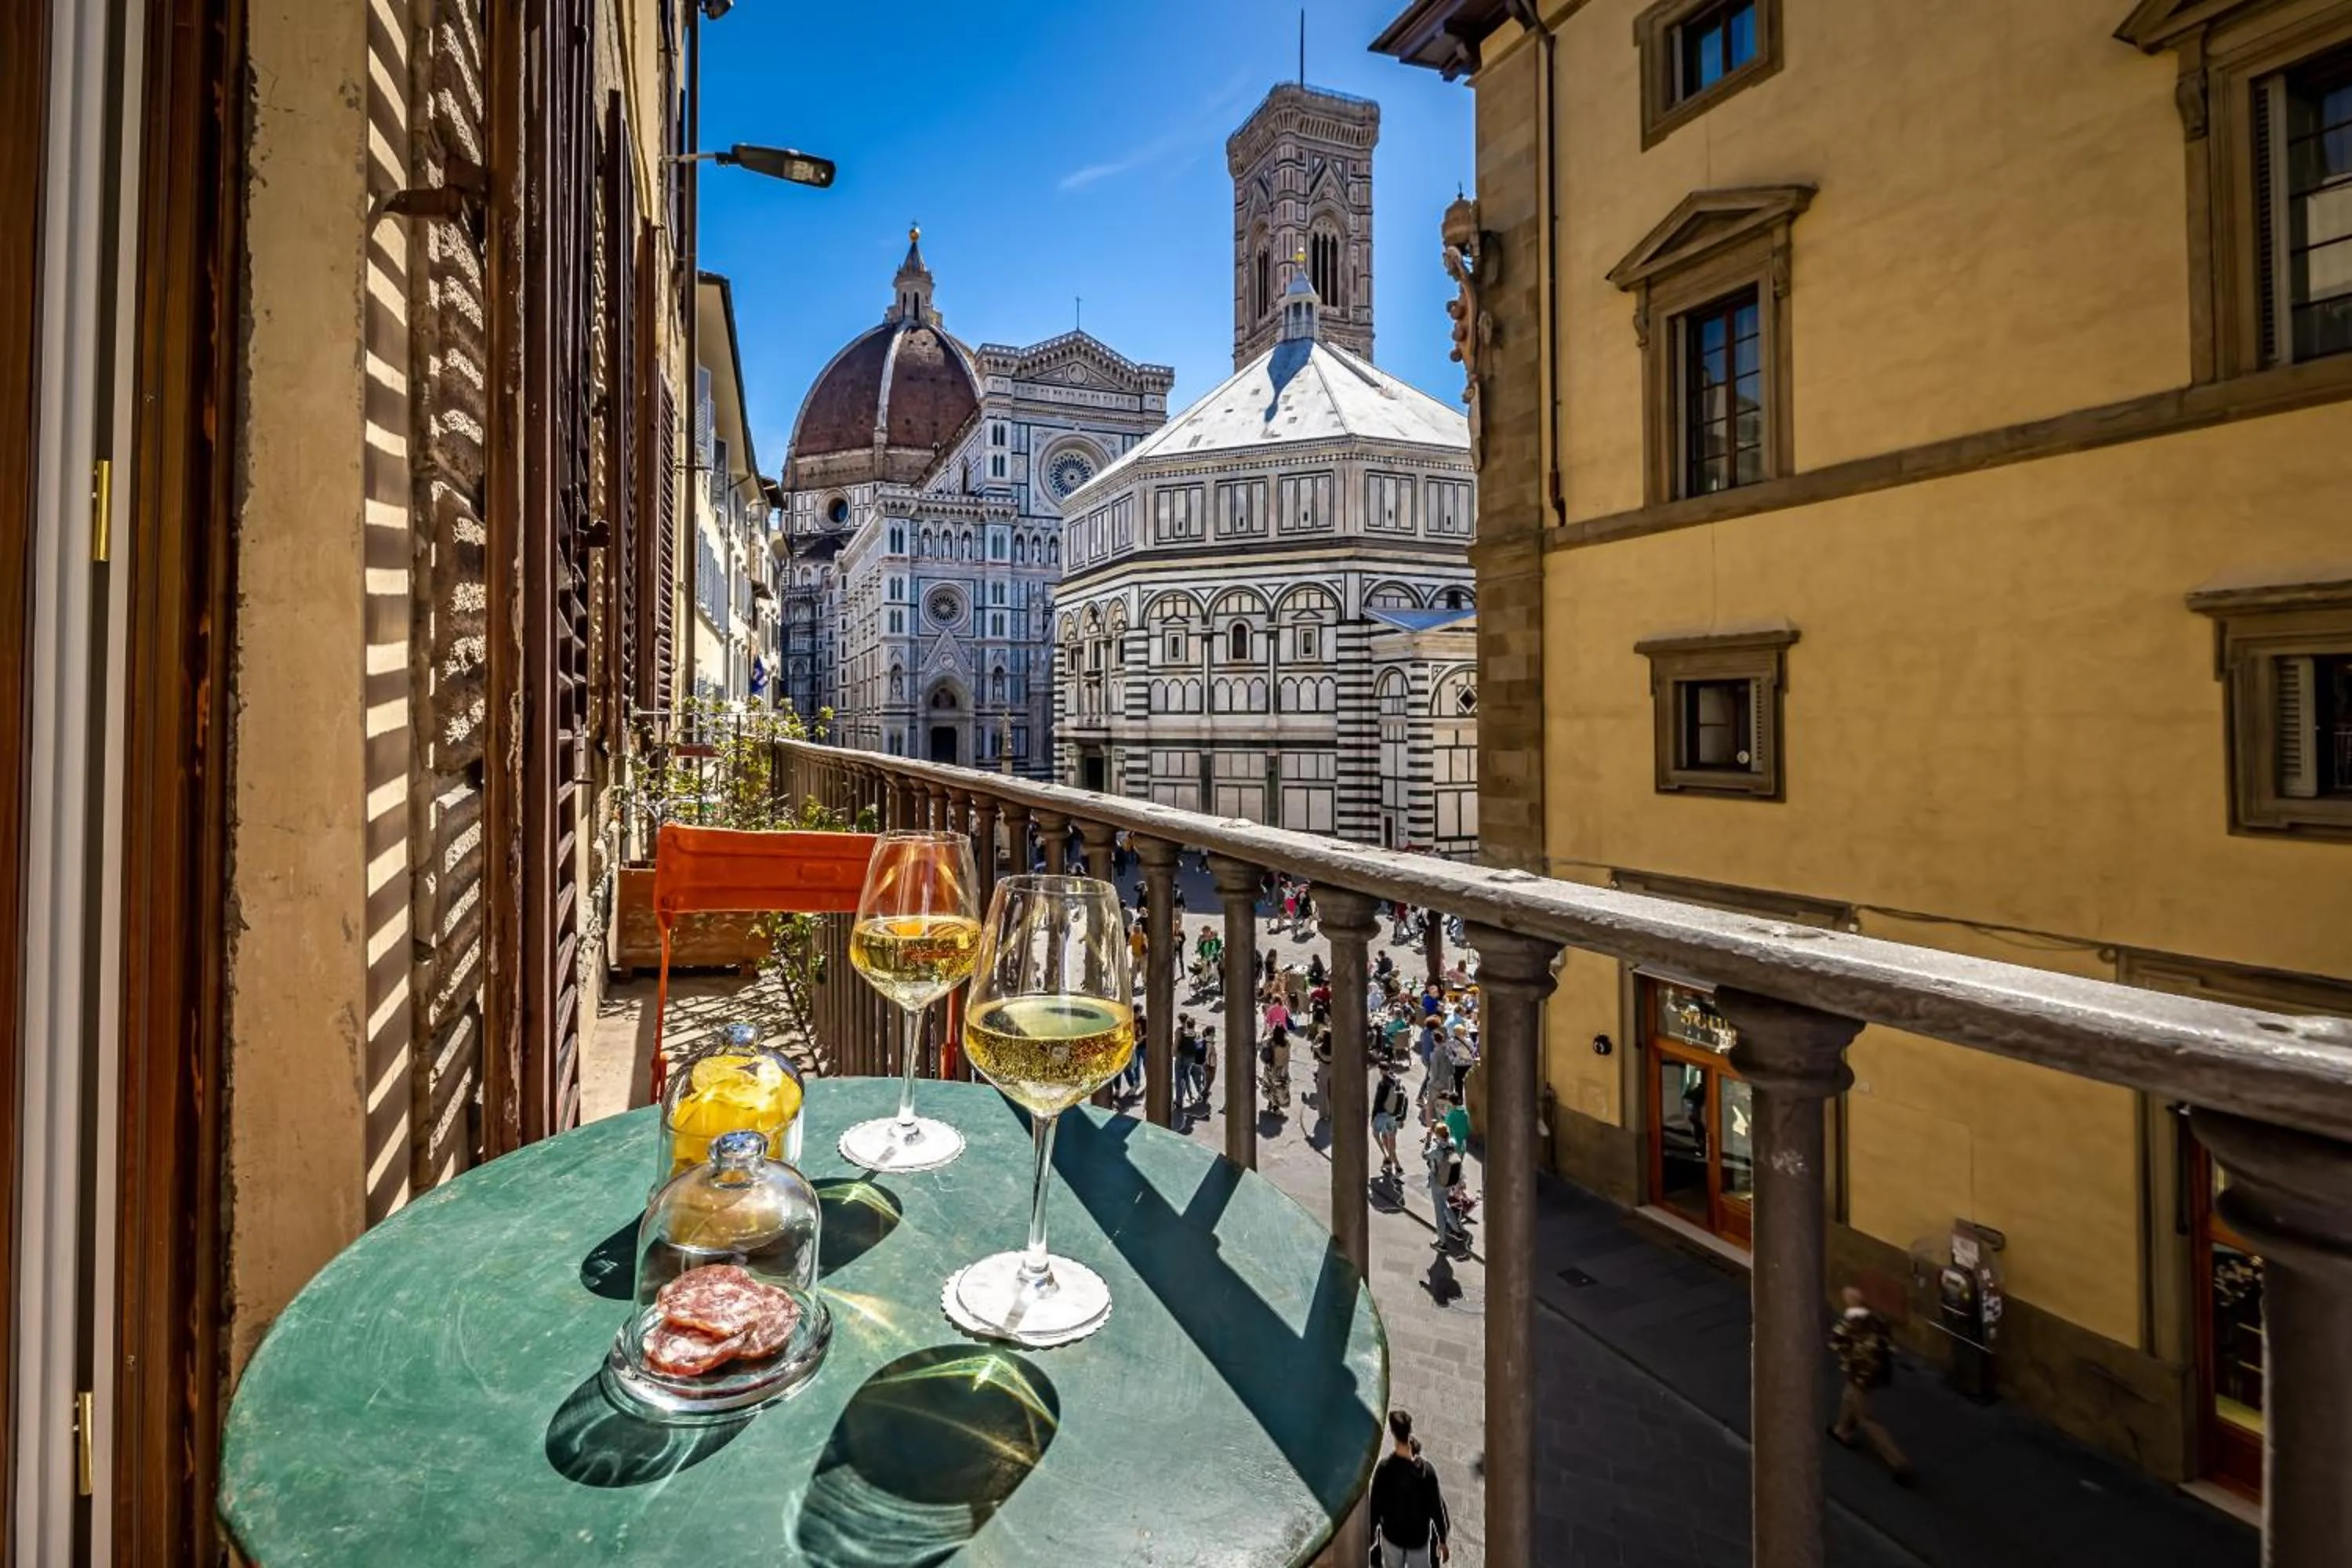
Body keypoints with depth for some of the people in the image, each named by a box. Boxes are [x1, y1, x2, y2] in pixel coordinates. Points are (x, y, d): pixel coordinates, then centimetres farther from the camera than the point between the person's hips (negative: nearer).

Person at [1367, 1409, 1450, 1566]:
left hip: (1392, 1535, 0)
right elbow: (1436, 1507, -11)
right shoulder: (1427, 1469, -20)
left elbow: (1375, 1506, -12)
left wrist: (1371, 1537, 2)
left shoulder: (1384, 1469, -20)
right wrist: (1442, 1540, 4)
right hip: (1419, 1537, 0)